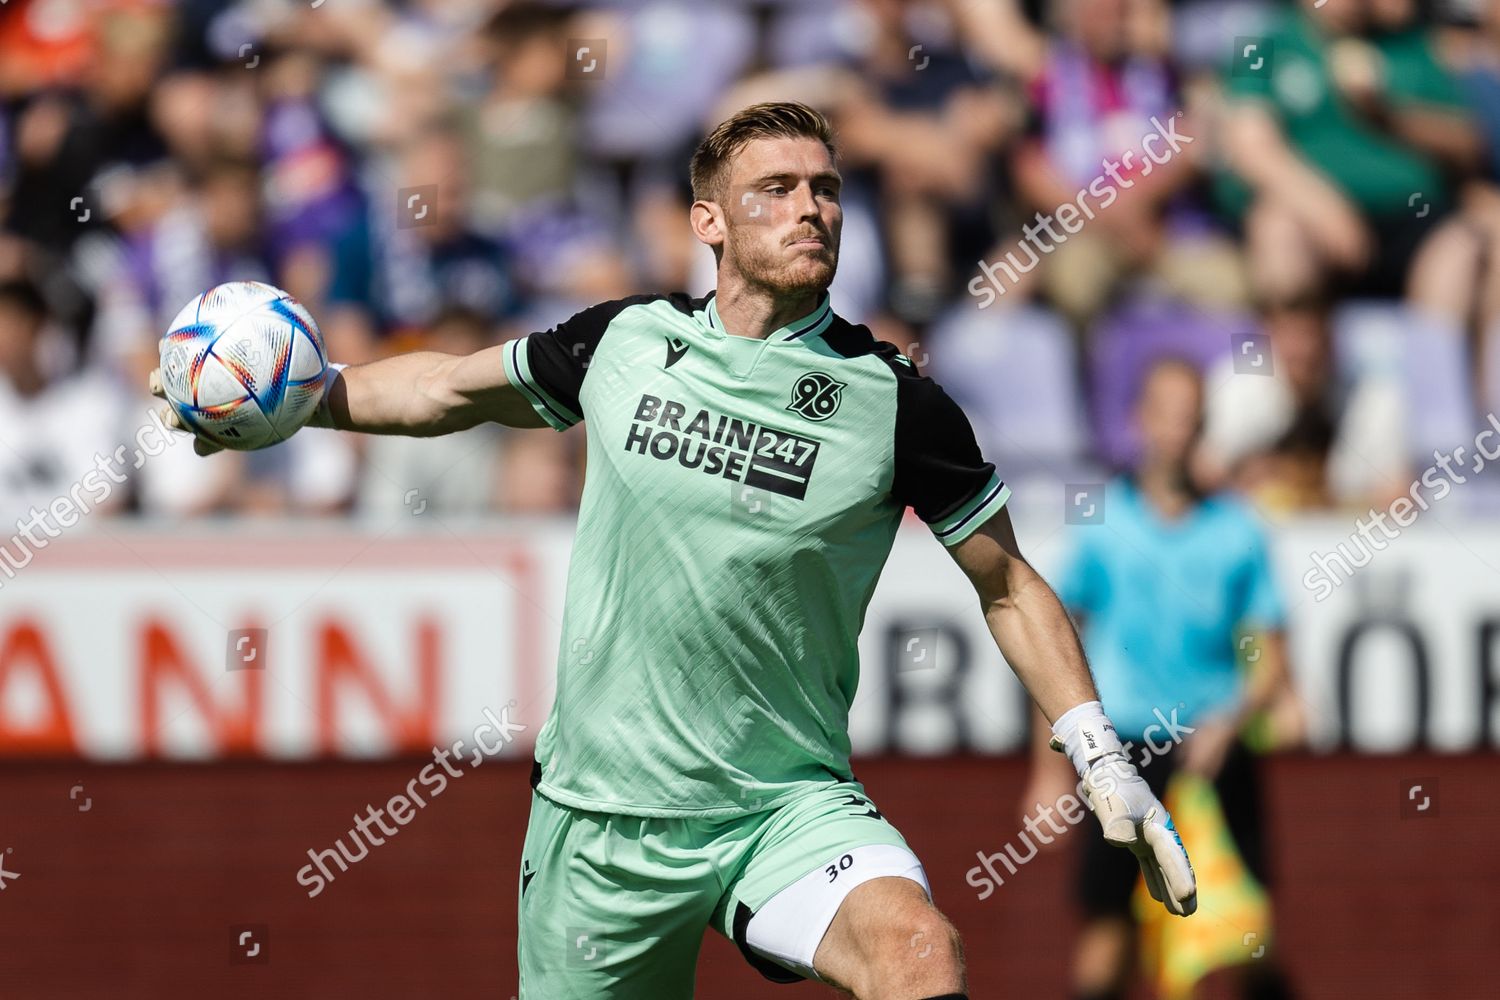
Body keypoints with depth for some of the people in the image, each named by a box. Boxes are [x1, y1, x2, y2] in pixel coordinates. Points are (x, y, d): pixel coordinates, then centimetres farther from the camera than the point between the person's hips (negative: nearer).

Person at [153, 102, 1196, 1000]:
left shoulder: (896, 401, -6)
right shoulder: (622, 343, 1)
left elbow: (1010, 587, 4)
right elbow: (453, 388, 21)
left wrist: (1104, 765, -2)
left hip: (789, 805, -2)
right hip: (601, 813, 3)